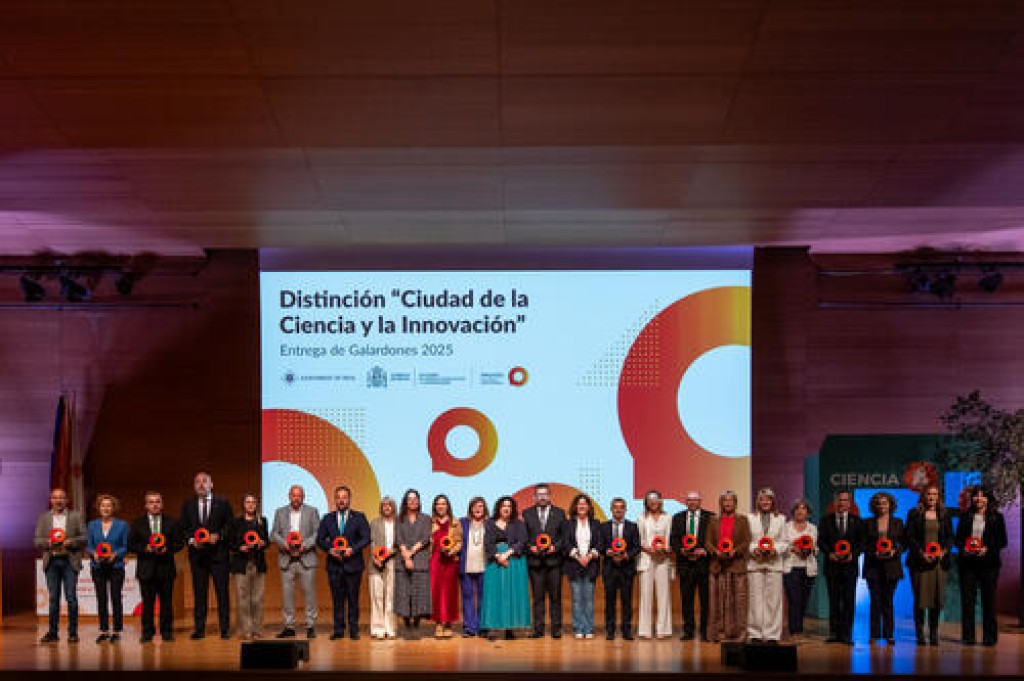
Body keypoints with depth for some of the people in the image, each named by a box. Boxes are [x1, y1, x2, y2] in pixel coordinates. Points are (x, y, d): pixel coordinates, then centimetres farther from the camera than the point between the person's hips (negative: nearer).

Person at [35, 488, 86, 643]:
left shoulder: (76, 516, 6)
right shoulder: (43, 518, 11)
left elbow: (84, 537, 2)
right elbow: (36, 541, 7)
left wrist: (70, 542, -14)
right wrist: (48, 542, -12)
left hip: (69, 561, -2)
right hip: (51, 562, 2)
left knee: (71, 597, -5)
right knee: (53, 598, 5)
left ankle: (73, 632, 0)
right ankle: (52, 632, 9)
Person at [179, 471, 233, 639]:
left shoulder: (222, 503, 4)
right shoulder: (188, 505, 9)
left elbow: (230, 525, 4)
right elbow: (183, 528, 10)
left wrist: (219, 535, -12)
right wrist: (191, 540, -7)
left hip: (218, 553, -2)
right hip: (197, 553, 2)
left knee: (222, 591, -2)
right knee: (199, 592, 4)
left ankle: (225, 628, 3)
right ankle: (199, 628, 9)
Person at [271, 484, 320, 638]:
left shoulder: (312, 512, 7)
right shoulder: (280, 512, 12)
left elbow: (318, 533, 0)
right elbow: (273, 534, 7)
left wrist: (305, 545, -14)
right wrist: (284, 544, -11)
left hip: (306, 559, -2)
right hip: (286, 559, 2)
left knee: (309, 593, -2)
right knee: (287, 594, 2)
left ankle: (310, 626, 5)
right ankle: (289, 627, 8)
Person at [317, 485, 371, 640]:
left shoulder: (359, 517, 5)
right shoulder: (328, 519, 11)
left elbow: (366, 538, -3)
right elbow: (320, 539, 8)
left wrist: (353, 549, -16)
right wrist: (330, 550, -10)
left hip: (353, 564, -2)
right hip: (334, 564, 2)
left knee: (353, 599, 1)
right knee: (337, 599, 3)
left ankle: (353, 630, 7)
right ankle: (338, 630, 9)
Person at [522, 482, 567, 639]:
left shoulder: (559, 513, 7)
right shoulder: (527, 514, 8)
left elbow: (565, 536, 6)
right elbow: (523, 537, 8)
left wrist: (555, 547, -10)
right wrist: (530, 547, -9)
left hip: (553, 560, 0)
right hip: (535, 560, 0)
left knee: (555, 595, 1)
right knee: (537, 596, 3)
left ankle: (556, 628, 6)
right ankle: (538, 628, 7)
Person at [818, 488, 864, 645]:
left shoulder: (856, 521, 8)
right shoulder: (826, 521, 9)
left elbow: (861, 541, 5)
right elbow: (821, 540, 5)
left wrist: (853, 554, -11)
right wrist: (829, 553, -12)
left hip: (850, 565, -1)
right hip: (832, 565, 1)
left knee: (849, 601, -3)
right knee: (833, 600, 3)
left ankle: (846, 634, 1)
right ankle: (834, 633, 7)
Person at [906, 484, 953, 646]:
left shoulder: (945, 515, 12)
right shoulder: (914, 514, 6)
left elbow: (950, 537, 10)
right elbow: (910, 537, 1)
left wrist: (943, 551, -8)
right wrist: (921, 553, -12)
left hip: (939, 561, 2)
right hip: (919, 562, -2)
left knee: (937, 597, -1)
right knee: (920, 598, -4)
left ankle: (934, 633, 6)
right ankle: (920, 633, 2)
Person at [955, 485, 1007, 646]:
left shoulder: (997, 518, 5)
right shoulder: (965, 517, 11)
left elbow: (1002, 541, 2)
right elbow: (958, 539, 12)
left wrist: (988, 549, -14)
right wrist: (963, 548, -9)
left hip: (988, 562, -2)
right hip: (968, 562, 2)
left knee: (988, 599, 0)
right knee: (967, 599, -1)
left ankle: (989, 636, 6)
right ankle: (967, 635, 4)